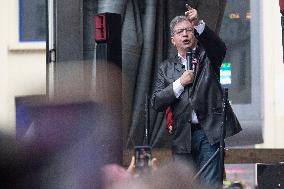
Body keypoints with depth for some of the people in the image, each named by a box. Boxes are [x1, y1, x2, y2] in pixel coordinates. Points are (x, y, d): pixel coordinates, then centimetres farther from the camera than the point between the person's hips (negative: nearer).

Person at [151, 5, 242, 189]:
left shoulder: (207, 57, 10)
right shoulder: (166, 68, 15)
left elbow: (220, 47, -14)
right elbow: (156, 103, 6)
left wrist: (199, 24, -28)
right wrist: (180, 83, -7)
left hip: (210, 132, -2)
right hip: (182, 137, 3)